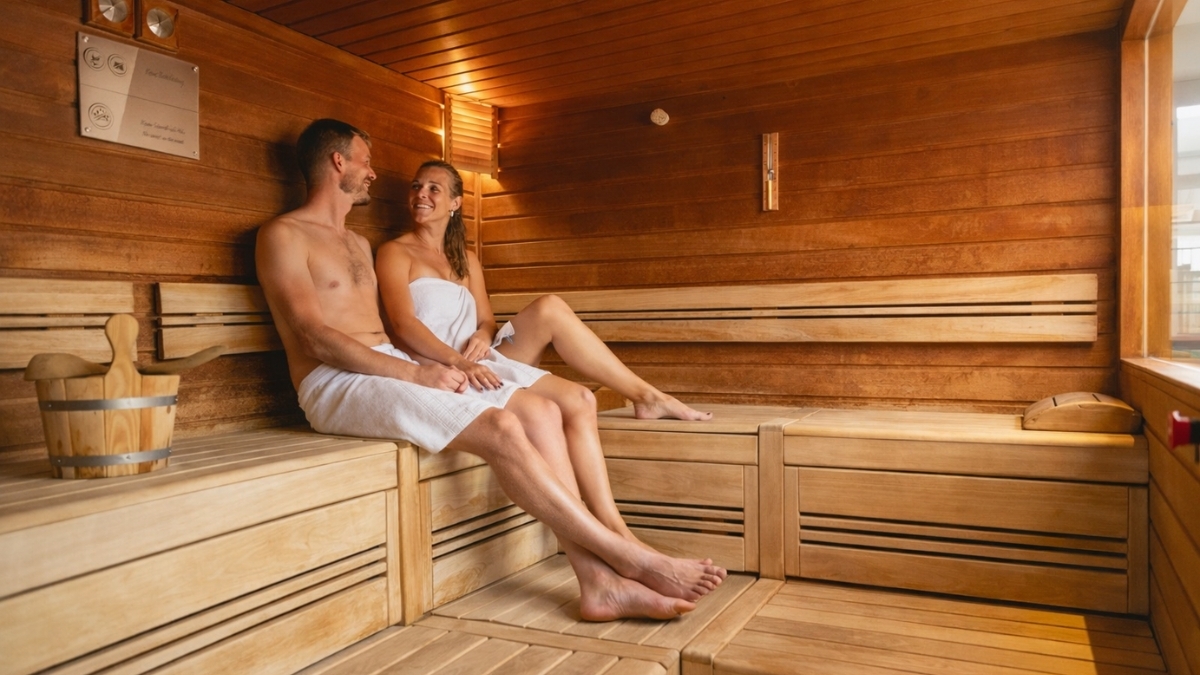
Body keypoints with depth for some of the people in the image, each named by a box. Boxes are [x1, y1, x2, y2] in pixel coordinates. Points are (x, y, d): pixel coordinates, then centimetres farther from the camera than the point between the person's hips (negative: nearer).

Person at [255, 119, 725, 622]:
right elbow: (316, 338, -13)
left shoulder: (358, 244, 26)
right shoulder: (282, 236, -1)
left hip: (391, 367, 8)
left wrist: (429, 367, 1)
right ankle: (630, 559, -17)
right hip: (336, 385, -8)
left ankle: (596, 578, -18)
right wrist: (414, 373, -19)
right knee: (501, 428, -27)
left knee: (538, 411, -12)